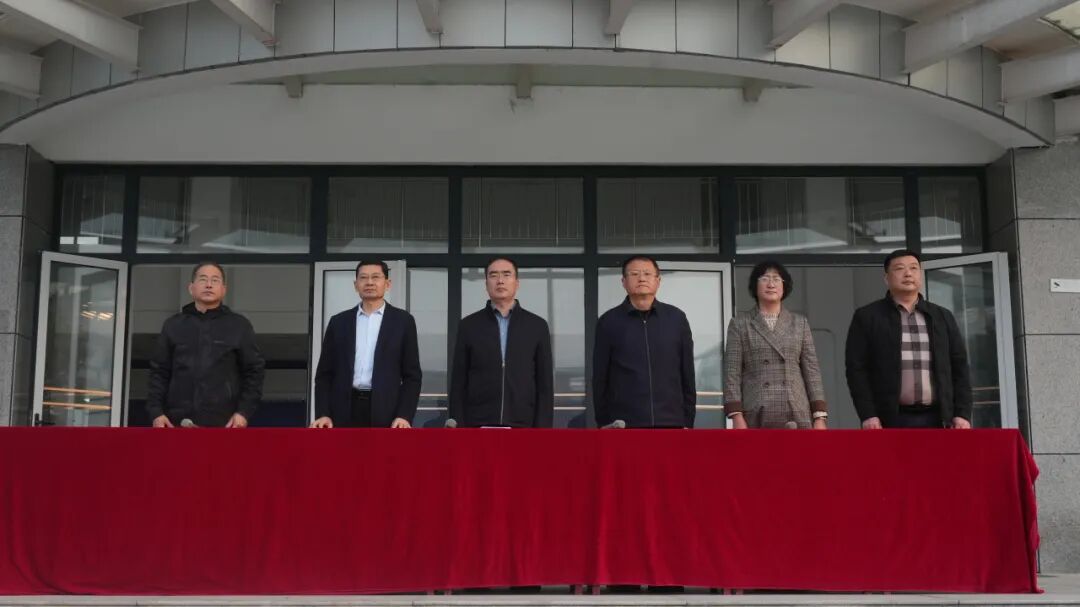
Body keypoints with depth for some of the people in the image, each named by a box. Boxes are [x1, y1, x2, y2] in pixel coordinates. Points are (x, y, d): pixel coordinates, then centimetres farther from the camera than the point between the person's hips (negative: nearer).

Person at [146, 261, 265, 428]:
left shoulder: (239, 326, 7)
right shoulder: (173, 325, 13)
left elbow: (254, 372, 7)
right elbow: (159, 372, 14)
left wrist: (244, 412, -4)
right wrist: (156, 412, 3)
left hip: (223, 425, -2)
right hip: (179, 423, 2)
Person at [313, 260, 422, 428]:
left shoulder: (402, 321, 6)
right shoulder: (339, 322, 12)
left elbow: (412, 375, 3)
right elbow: (325, 374, 11)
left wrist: (404, 416, -9)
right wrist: (322, 413, -3)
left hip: (385, 414, -2)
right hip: (345, 412, 2)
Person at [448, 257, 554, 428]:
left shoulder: (537, 326, 8)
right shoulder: (468, 325, 8)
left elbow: (545, 384, 6)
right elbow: (458, 382, 6)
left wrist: (542, 429, -3)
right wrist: (459, 428, -3)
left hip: (523, 427, 0)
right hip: (478, 427, 0)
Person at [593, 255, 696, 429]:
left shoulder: (676, 318, 6)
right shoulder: (608, 321, 3)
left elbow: (687, 374, 9)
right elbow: (600, 377, 5)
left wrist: (687, 421, 8)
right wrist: (603, 422, 3)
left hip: (671, 423, 2)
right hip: (624, 425, -1)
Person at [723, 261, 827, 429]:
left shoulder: (800, 323, 13)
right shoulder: (740, 324, 7)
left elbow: (812, 371, 9)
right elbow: (732, 373, 1)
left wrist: (819, 417, 0)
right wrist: (736, 416, -9)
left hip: (796, 417, 2)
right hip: (756, 417, -2)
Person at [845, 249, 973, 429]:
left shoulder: (942, 317, 15)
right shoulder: (867, 317, 5)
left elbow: (959, 367, 14)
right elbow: (856, 368, -1)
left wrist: (962, 414, 3)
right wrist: (867, 415, -11)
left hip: (936, 419, 3)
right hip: (890, 421, -3)